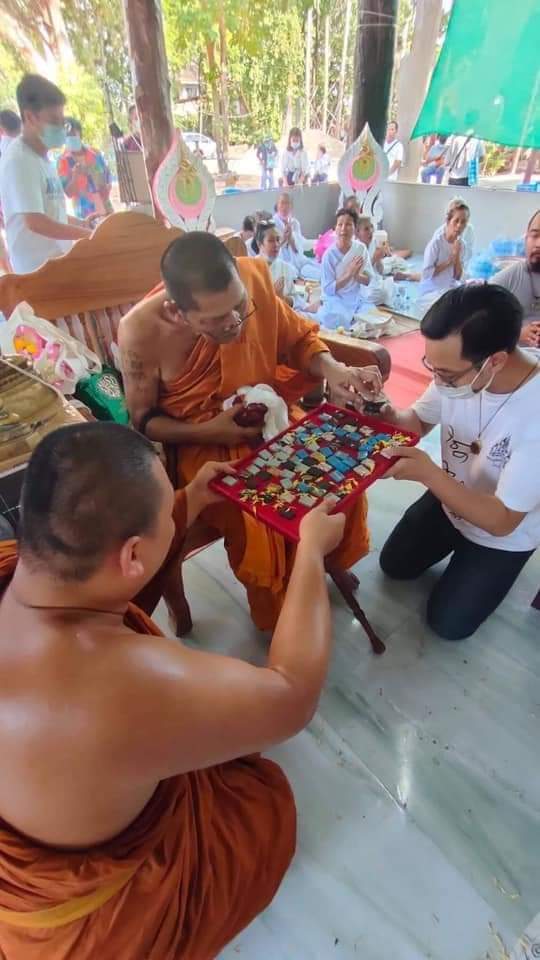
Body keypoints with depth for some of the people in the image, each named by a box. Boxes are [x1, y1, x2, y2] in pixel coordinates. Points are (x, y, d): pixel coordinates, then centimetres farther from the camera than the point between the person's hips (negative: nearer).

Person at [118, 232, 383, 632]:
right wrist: (206, 431, -24)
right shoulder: (142, 331, -23)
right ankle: (277, 619, 12)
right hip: (202, 445, -3)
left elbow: (299, 337, -1)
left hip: (271, 416, 4)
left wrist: (332, 369, -22)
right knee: (257, 533, -24)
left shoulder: (254, 276, -17)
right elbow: (144, 419, -8)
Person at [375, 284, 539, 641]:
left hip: (504, 534, -4)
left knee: (448, 622, 6)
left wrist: (427, 472, -41)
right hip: (449, 498, 5)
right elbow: (419, 420, -4)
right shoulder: (458, 369, -24)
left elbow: (501, 521, -31)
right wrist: (389, 415, -27)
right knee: (393, 566, 16)